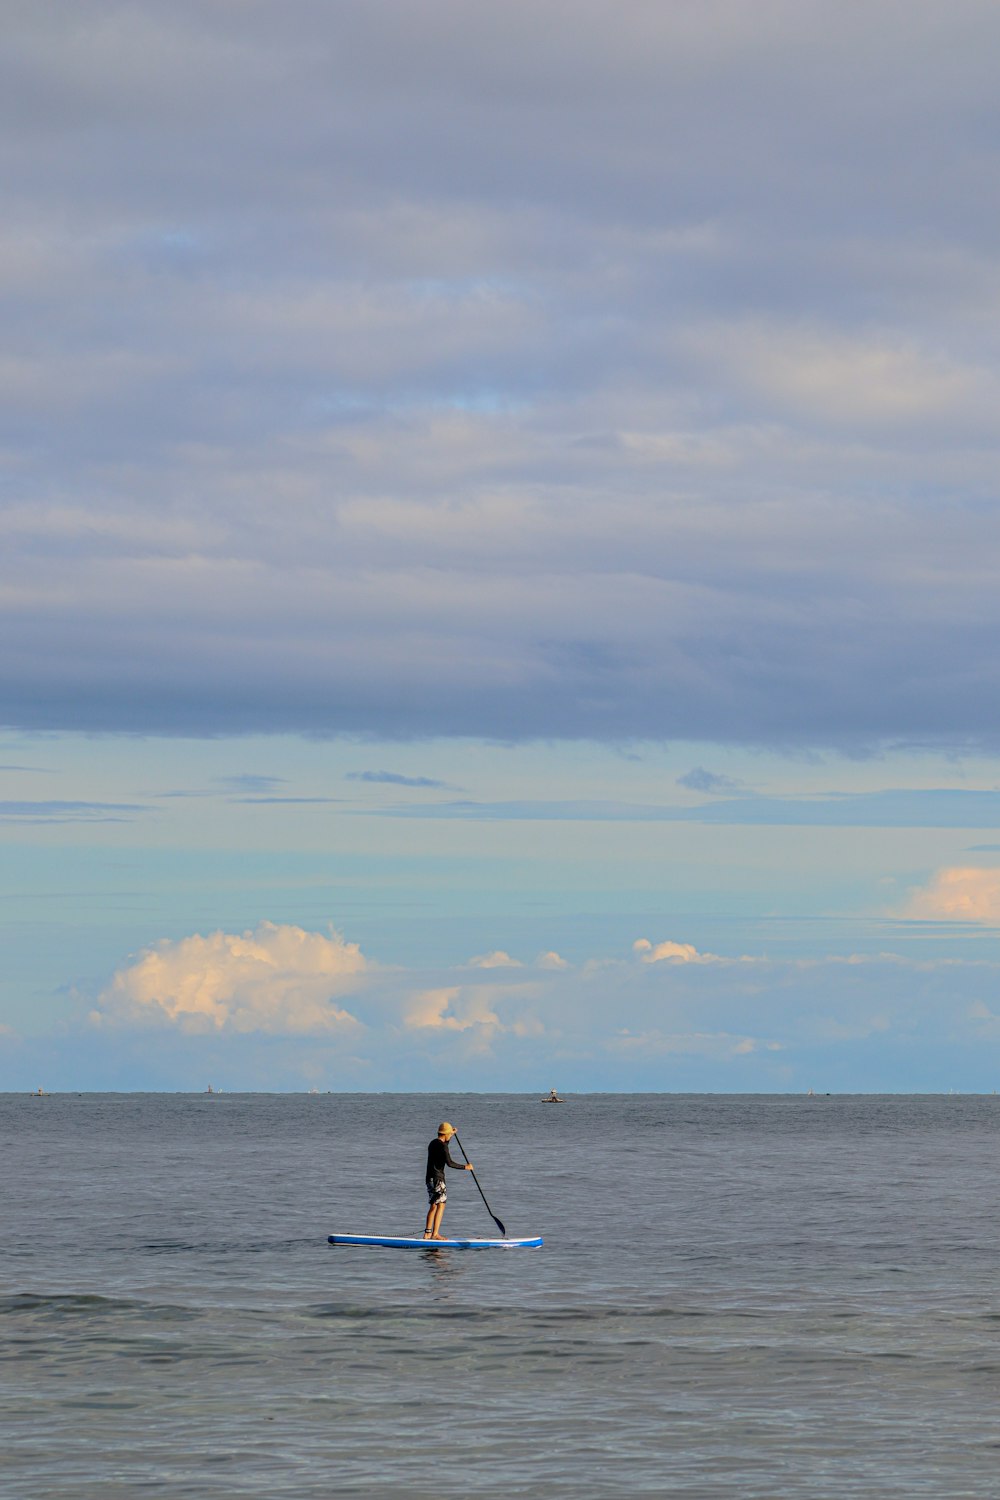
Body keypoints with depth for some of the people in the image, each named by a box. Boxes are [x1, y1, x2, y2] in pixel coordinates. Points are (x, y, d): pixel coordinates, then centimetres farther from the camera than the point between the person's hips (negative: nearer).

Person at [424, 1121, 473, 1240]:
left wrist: (451, 1135, 40)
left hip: (429, 1179, 9)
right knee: (441, 1205, -8)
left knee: (433, 1206, 14)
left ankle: (427, 1233, 13)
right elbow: (449, 1163, -21)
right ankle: (435, 1233, -14)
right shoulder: (441, 1146, -14)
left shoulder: (433, 1143, 15)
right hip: (437, 1179, -9)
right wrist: (465, 1167, -11)